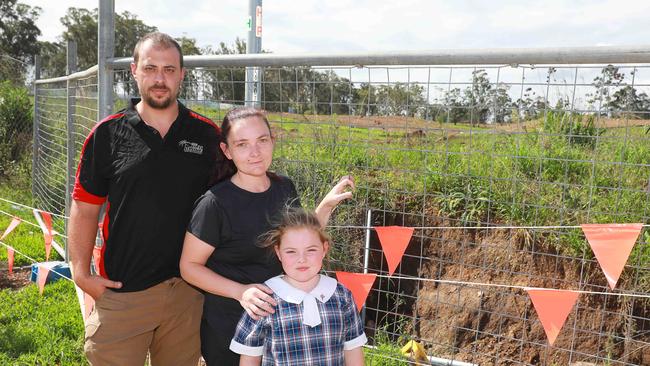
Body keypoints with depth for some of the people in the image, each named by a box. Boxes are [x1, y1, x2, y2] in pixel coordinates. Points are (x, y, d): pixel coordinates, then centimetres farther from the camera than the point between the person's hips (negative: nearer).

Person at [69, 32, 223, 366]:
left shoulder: (207, 135, 1)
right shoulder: (108, 134, -1)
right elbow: (85, 207, 2)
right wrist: (81, 273, -5)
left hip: (189, 289, 2)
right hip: (121, 289, -1)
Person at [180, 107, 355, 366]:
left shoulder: (285, 187, -3)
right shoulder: (215, 203, -20)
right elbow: (190, 266, -12)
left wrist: (326, 205, -3)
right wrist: (240, 291, -25)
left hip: (282, 320, 5)